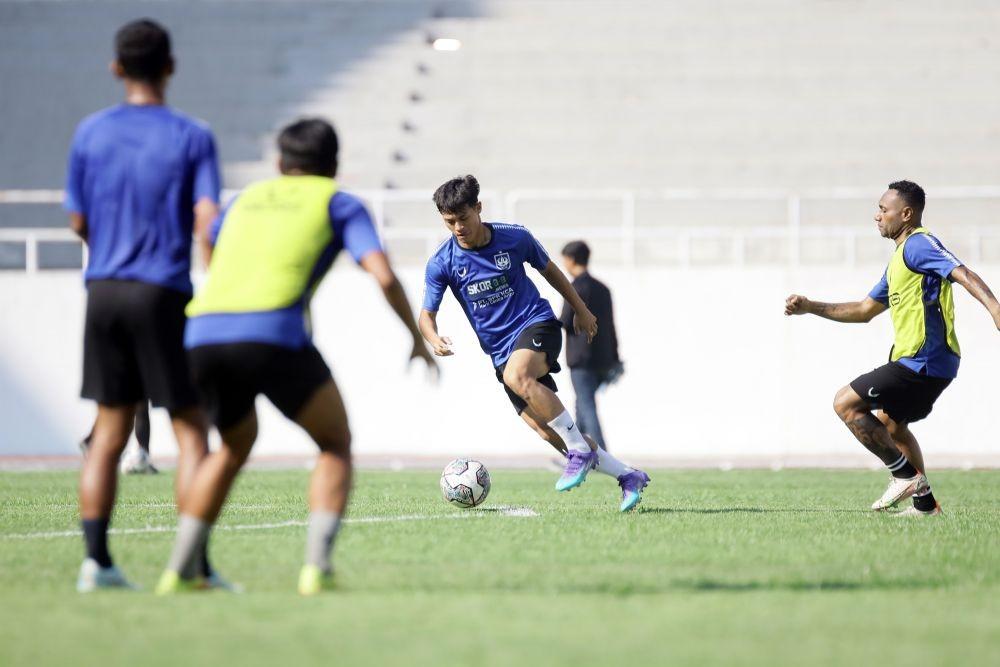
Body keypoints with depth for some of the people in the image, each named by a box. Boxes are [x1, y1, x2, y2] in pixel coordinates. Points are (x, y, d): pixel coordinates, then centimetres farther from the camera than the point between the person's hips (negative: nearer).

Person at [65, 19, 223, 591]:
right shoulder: (192, 137, -5)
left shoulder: (91, 133, 5)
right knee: (192, 431, 1)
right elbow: (207, 221, -13)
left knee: (110, 431, 11)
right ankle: (196, 565, -5)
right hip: (163, 295, -4)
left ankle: (97, 560, 5)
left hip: (104, 290, 4)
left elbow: (78, 222, 10)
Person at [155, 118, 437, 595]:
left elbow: (211, 254, 51)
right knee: (336, 445, 15)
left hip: (202, 336, 5)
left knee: (235, 446, 30)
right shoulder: (339, 203, 17)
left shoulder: (248, 199, 30)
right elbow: (383, 275, 4)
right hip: (275, 336, -5)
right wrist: (418, 339, 17)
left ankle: (180, 569, 22)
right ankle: (317, 565, -4)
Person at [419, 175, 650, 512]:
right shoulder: (441, 264, -6)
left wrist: (581, 310, 22)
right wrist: (434, 338, -26)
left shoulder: (515, 238, -6)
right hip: (501, 353, 3)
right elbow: (427, 314, -2)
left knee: (516, 375, -36)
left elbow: (549, 269, 12)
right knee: (544, 429, -9)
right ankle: (628, 476, 2)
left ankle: (580, 449, -24)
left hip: (537, 324, -3)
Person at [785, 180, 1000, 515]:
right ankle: (925, 503, 24)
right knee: (889, 423, 27)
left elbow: (963, 274, -26)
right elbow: (865, 310, 29)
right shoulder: (900, 257, 20)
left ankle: (907, 476, -6)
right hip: (928, 363, 11)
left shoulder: (918, 244, -11)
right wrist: (810, 307, 26)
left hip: (922, 362, -11)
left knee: (846, 404, -8)